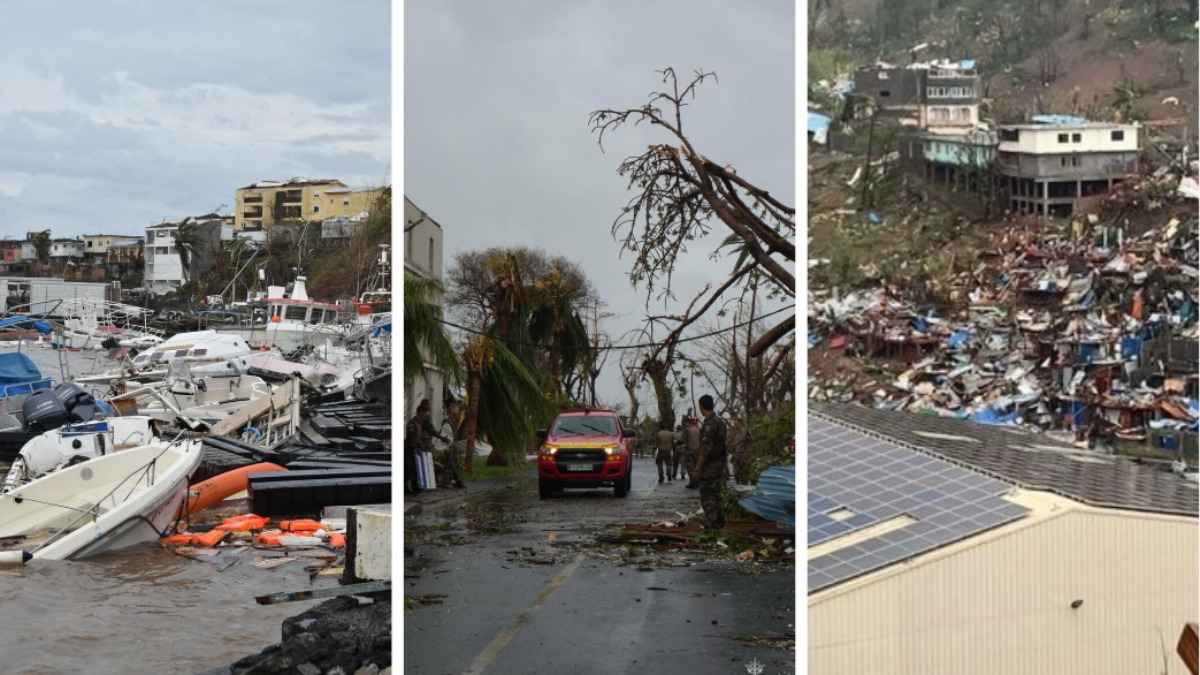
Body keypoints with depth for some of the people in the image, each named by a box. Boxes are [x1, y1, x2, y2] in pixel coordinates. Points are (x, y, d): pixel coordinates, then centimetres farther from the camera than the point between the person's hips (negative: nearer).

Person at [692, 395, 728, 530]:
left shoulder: (709, 424, -20)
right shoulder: (720, 421, 11)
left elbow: (706, 448, -23)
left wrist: (699, 468, -18)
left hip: (709, 466, -9)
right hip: (719, 464, 9)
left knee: (707, 497, -5)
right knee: (714, 495, 17)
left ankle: (711, 527, -5)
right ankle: (718, 522, 23)